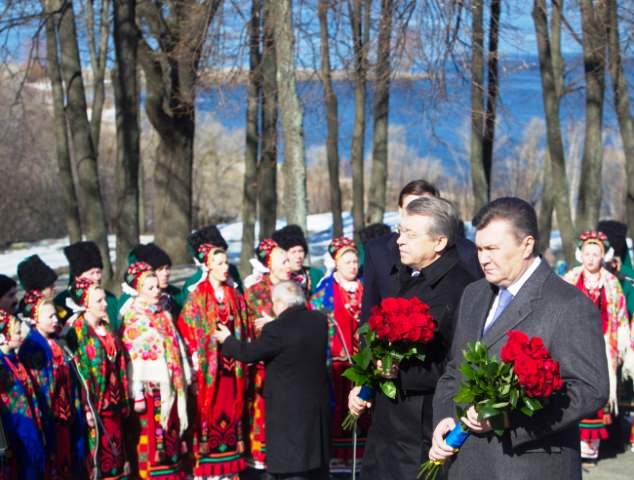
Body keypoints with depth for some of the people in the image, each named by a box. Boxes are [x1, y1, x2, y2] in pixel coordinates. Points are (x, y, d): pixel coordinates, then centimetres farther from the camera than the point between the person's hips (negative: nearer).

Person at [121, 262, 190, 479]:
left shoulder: (164, 315, 12)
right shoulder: (133, 319, -8)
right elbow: (132, 359, -13)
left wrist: (183, 380, 12)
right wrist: (137, 395, -17)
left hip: (171, 386, 6)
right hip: (150, 387, -6)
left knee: (171, 434, 11)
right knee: (151, 435, -3)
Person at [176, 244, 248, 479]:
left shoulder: (234, 295, 12)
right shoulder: (197, 296, -3)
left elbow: (242, 327, 16)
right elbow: (185, 327, -6)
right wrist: (195, 355, -12)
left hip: (231, 363, 5)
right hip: (207, 363, -5)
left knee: (231, 411, 5)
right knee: (208, 411, -4)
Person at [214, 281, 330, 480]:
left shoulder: (277, 330, -19)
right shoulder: (319, 320, 1)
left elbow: (248, 353, -7)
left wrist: (227, 340, 11)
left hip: (289, 410, -7)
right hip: (318, 407, 7)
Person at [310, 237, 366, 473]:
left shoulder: (364, 288, 12)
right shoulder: (325, 289, 2)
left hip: (361, 355, 3)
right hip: (335, 356, -3)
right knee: (336, 403, -4)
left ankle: (357, 452, 8)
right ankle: (335, 454, 0)